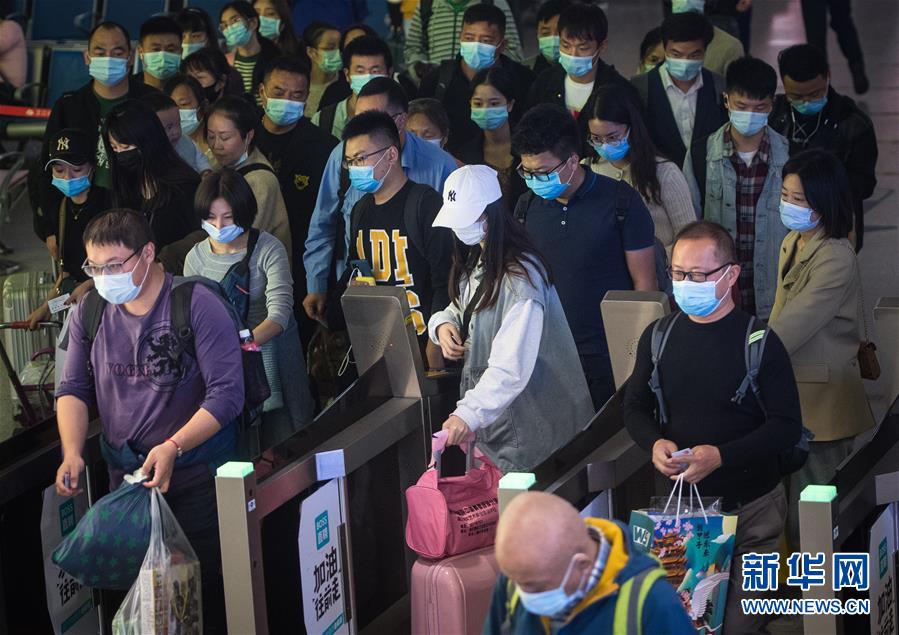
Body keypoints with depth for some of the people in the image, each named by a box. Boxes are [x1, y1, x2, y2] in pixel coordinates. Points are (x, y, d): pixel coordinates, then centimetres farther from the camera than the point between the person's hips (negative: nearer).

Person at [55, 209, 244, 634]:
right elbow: (73, 389, 7)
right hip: (124, 471, 4)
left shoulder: (197, 306, -14)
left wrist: (173, 447, -27)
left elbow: (227, 393, -17)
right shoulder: (89, 312, 2)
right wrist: (72, 453, -11)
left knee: (204, 580, 0)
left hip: (195, 469, -4)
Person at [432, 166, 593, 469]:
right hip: (489, 415, 8)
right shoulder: (475, 261, 6)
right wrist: (443, 324, -5)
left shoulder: (520, 275, -24)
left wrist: (469, 414, -41)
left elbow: (512, 368, -31)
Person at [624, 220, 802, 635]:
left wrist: (720, 456, -23)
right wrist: (655, 442, -11)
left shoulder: (759, 343, -10)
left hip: (749, 509, -3)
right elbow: (635, 408, 12)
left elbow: (787, 427, -11)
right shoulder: (658, 338, 3)